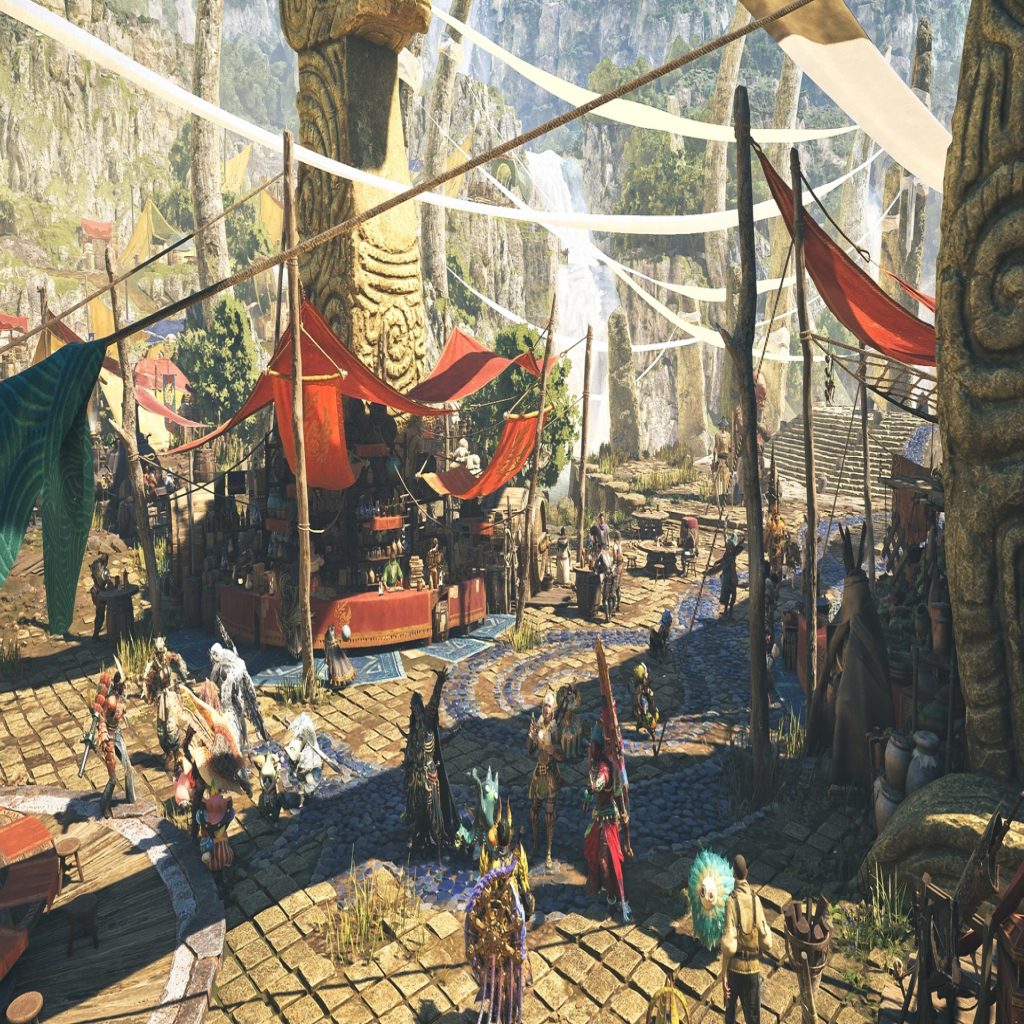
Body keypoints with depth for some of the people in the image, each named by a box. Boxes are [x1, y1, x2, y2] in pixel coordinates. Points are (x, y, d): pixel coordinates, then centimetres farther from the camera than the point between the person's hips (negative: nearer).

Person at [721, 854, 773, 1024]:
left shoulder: (731, 900, -15)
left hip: (734, 966, -1)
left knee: (730, 1006, 22)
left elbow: (728, 943, -17)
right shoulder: (756, 899, -8)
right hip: (753, 966, 2)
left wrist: (723, 975, -12)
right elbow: (766, 940, -5)